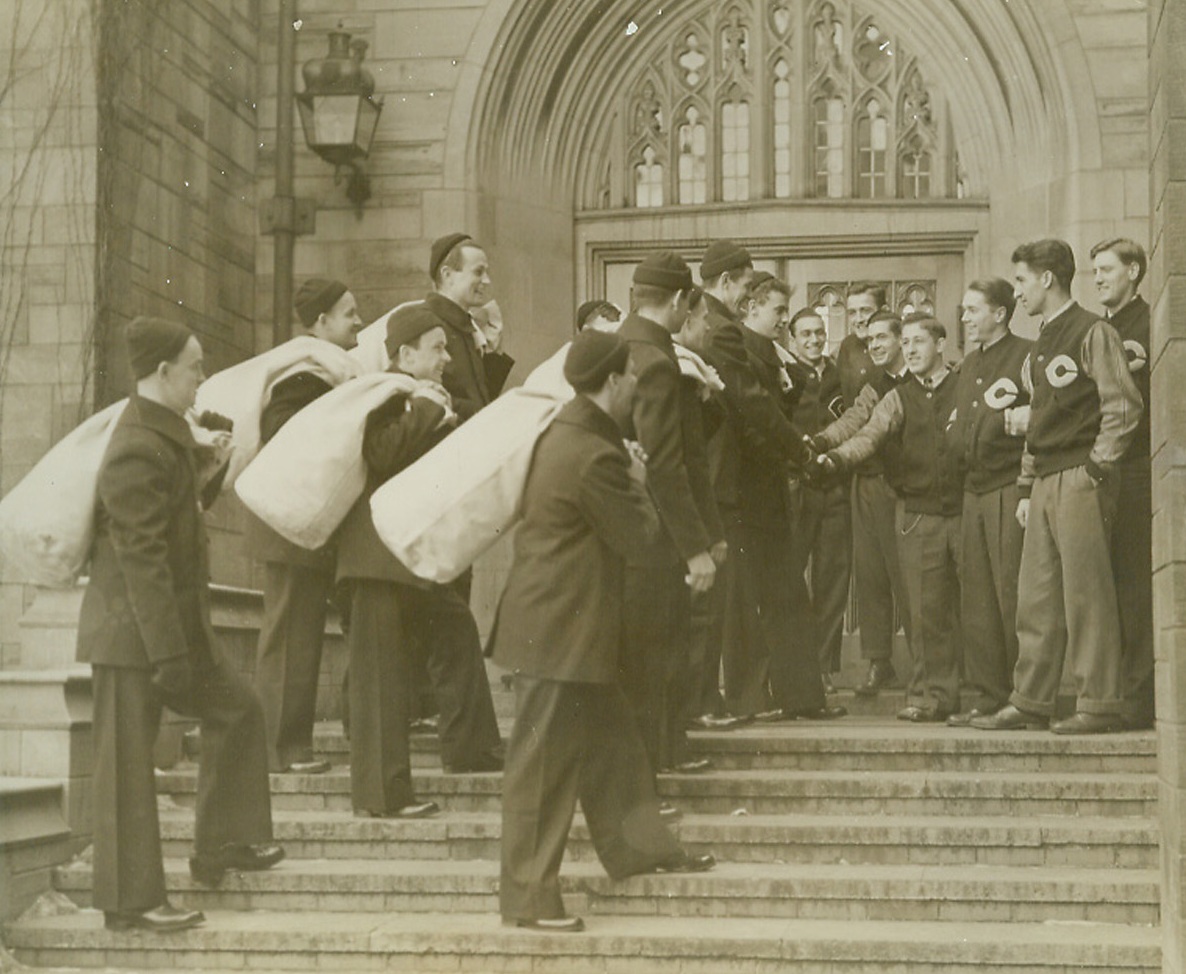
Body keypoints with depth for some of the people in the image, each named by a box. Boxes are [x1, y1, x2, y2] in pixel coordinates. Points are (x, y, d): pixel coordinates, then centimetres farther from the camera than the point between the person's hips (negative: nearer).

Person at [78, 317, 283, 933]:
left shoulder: (165, 432, 10)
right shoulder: (138, 450, -21)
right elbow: (142, 558, -24)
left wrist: (212, 468, 9)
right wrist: (168, 652, -24)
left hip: (176, 624, 10)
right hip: (133, 631, -10)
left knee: (236, 709, 16)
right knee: (127, 761, -1)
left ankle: (222, 843, 26)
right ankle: (131, 902, 7)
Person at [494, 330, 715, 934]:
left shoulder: (569, 433, 9)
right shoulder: (594, 455, -23)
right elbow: (635, 532, -13)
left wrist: (627, 485, 3)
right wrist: (638, 486, 2)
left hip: (570, 625, 11)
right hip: (559, 629, -11)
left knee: (610, 742, 19)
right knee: (545, 763, -3)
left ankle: (638, 847, 30)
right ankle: (528, 897, 5)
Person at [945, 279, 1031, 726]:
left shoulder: (1026, 355, -5)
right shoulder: (968, 365, 20)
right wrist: (958, 439, 11)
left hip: (1010, 487, -8)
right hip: (974, 489, 8)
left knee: (1013, 597, -8)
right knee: (976, 599, 8)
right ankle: (983, 694, 13)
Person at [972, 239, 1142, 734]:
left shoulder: (1092, 333, -5)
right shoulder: (1040, 347, 21)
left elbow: (1124, 406, -12)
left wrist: (1097, 467, -13)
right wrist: (1027, 487, 17)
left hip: (1079, 479, -8)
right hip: (1045, 484, 8)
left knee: (1086, 595, -7)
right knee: (1036, 598, 8)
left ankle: (1099, 705, -4)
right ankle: (1030, 703, 12)